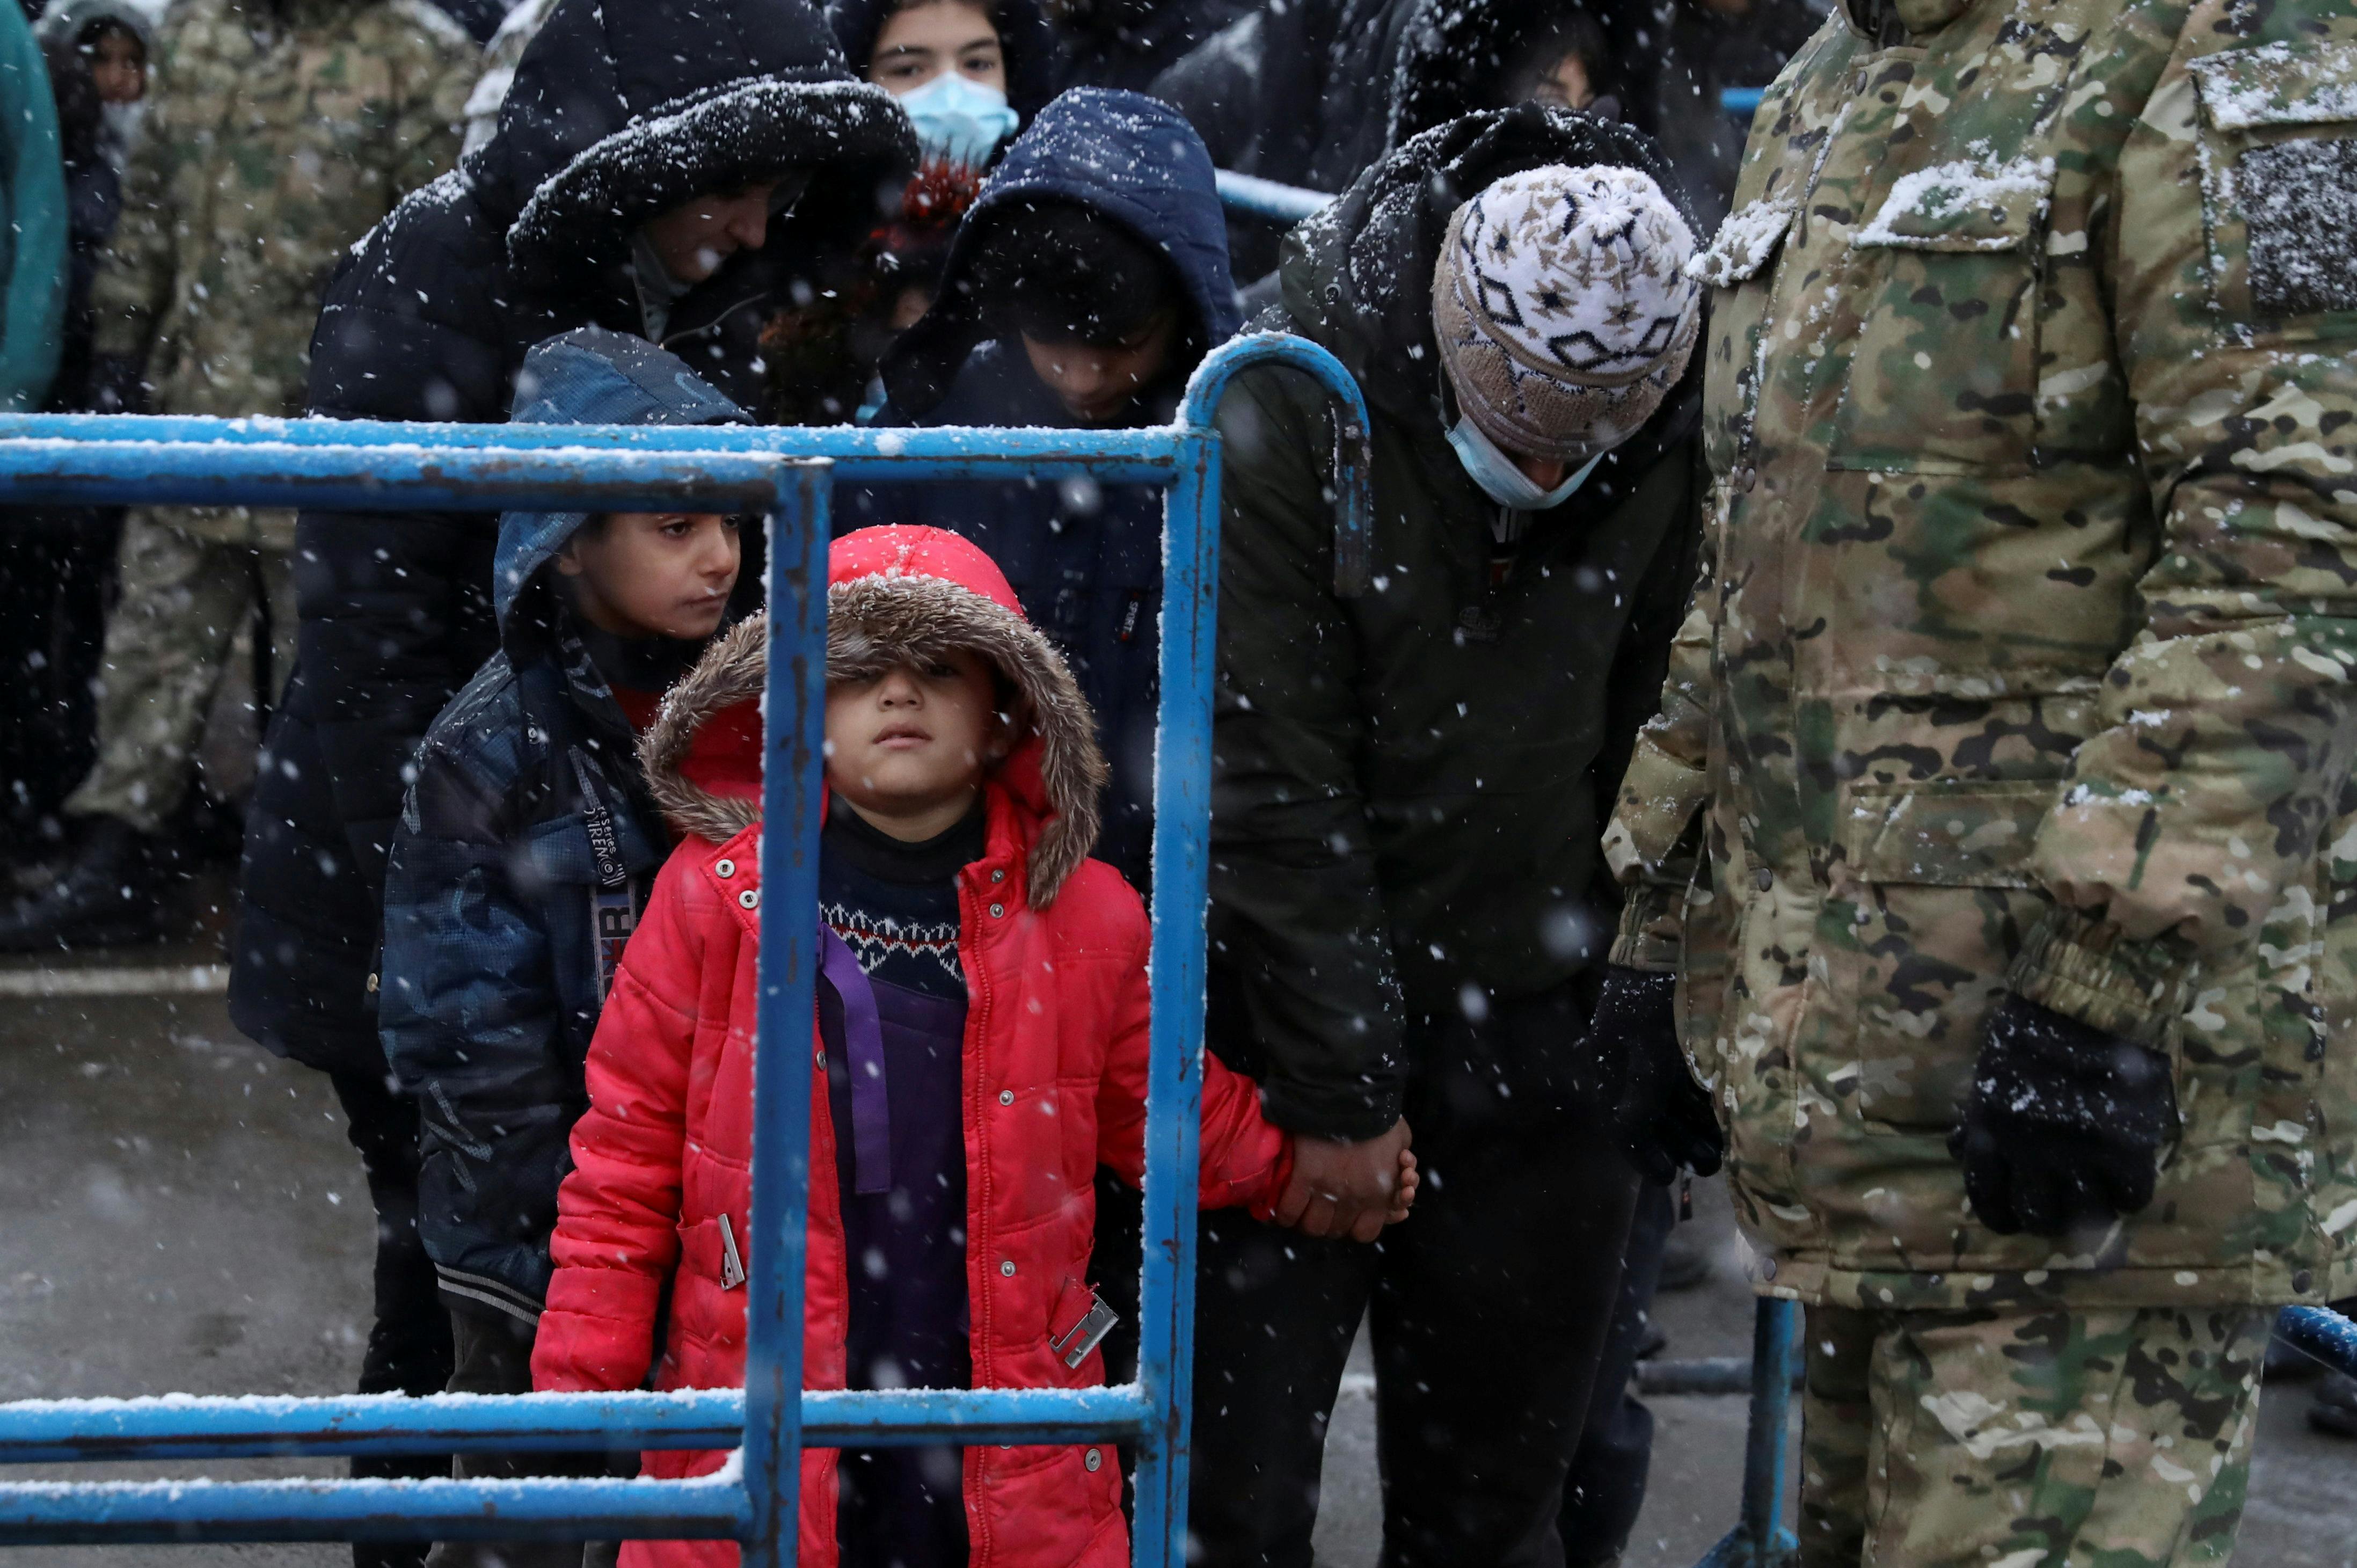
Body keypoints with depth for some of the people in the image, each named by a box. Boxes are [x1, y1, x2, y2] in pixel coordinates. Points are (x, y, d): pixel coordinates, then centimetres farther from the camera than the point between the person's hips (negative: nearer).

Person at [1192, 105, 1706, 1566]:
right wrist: (1342, 1091, -12)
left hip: (1536, 1024, 3)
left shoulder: (1683, 448, -5)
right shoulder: (1292, 414, -16)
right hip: (1291, 1009, -3)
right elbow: (1270, 785, -14)